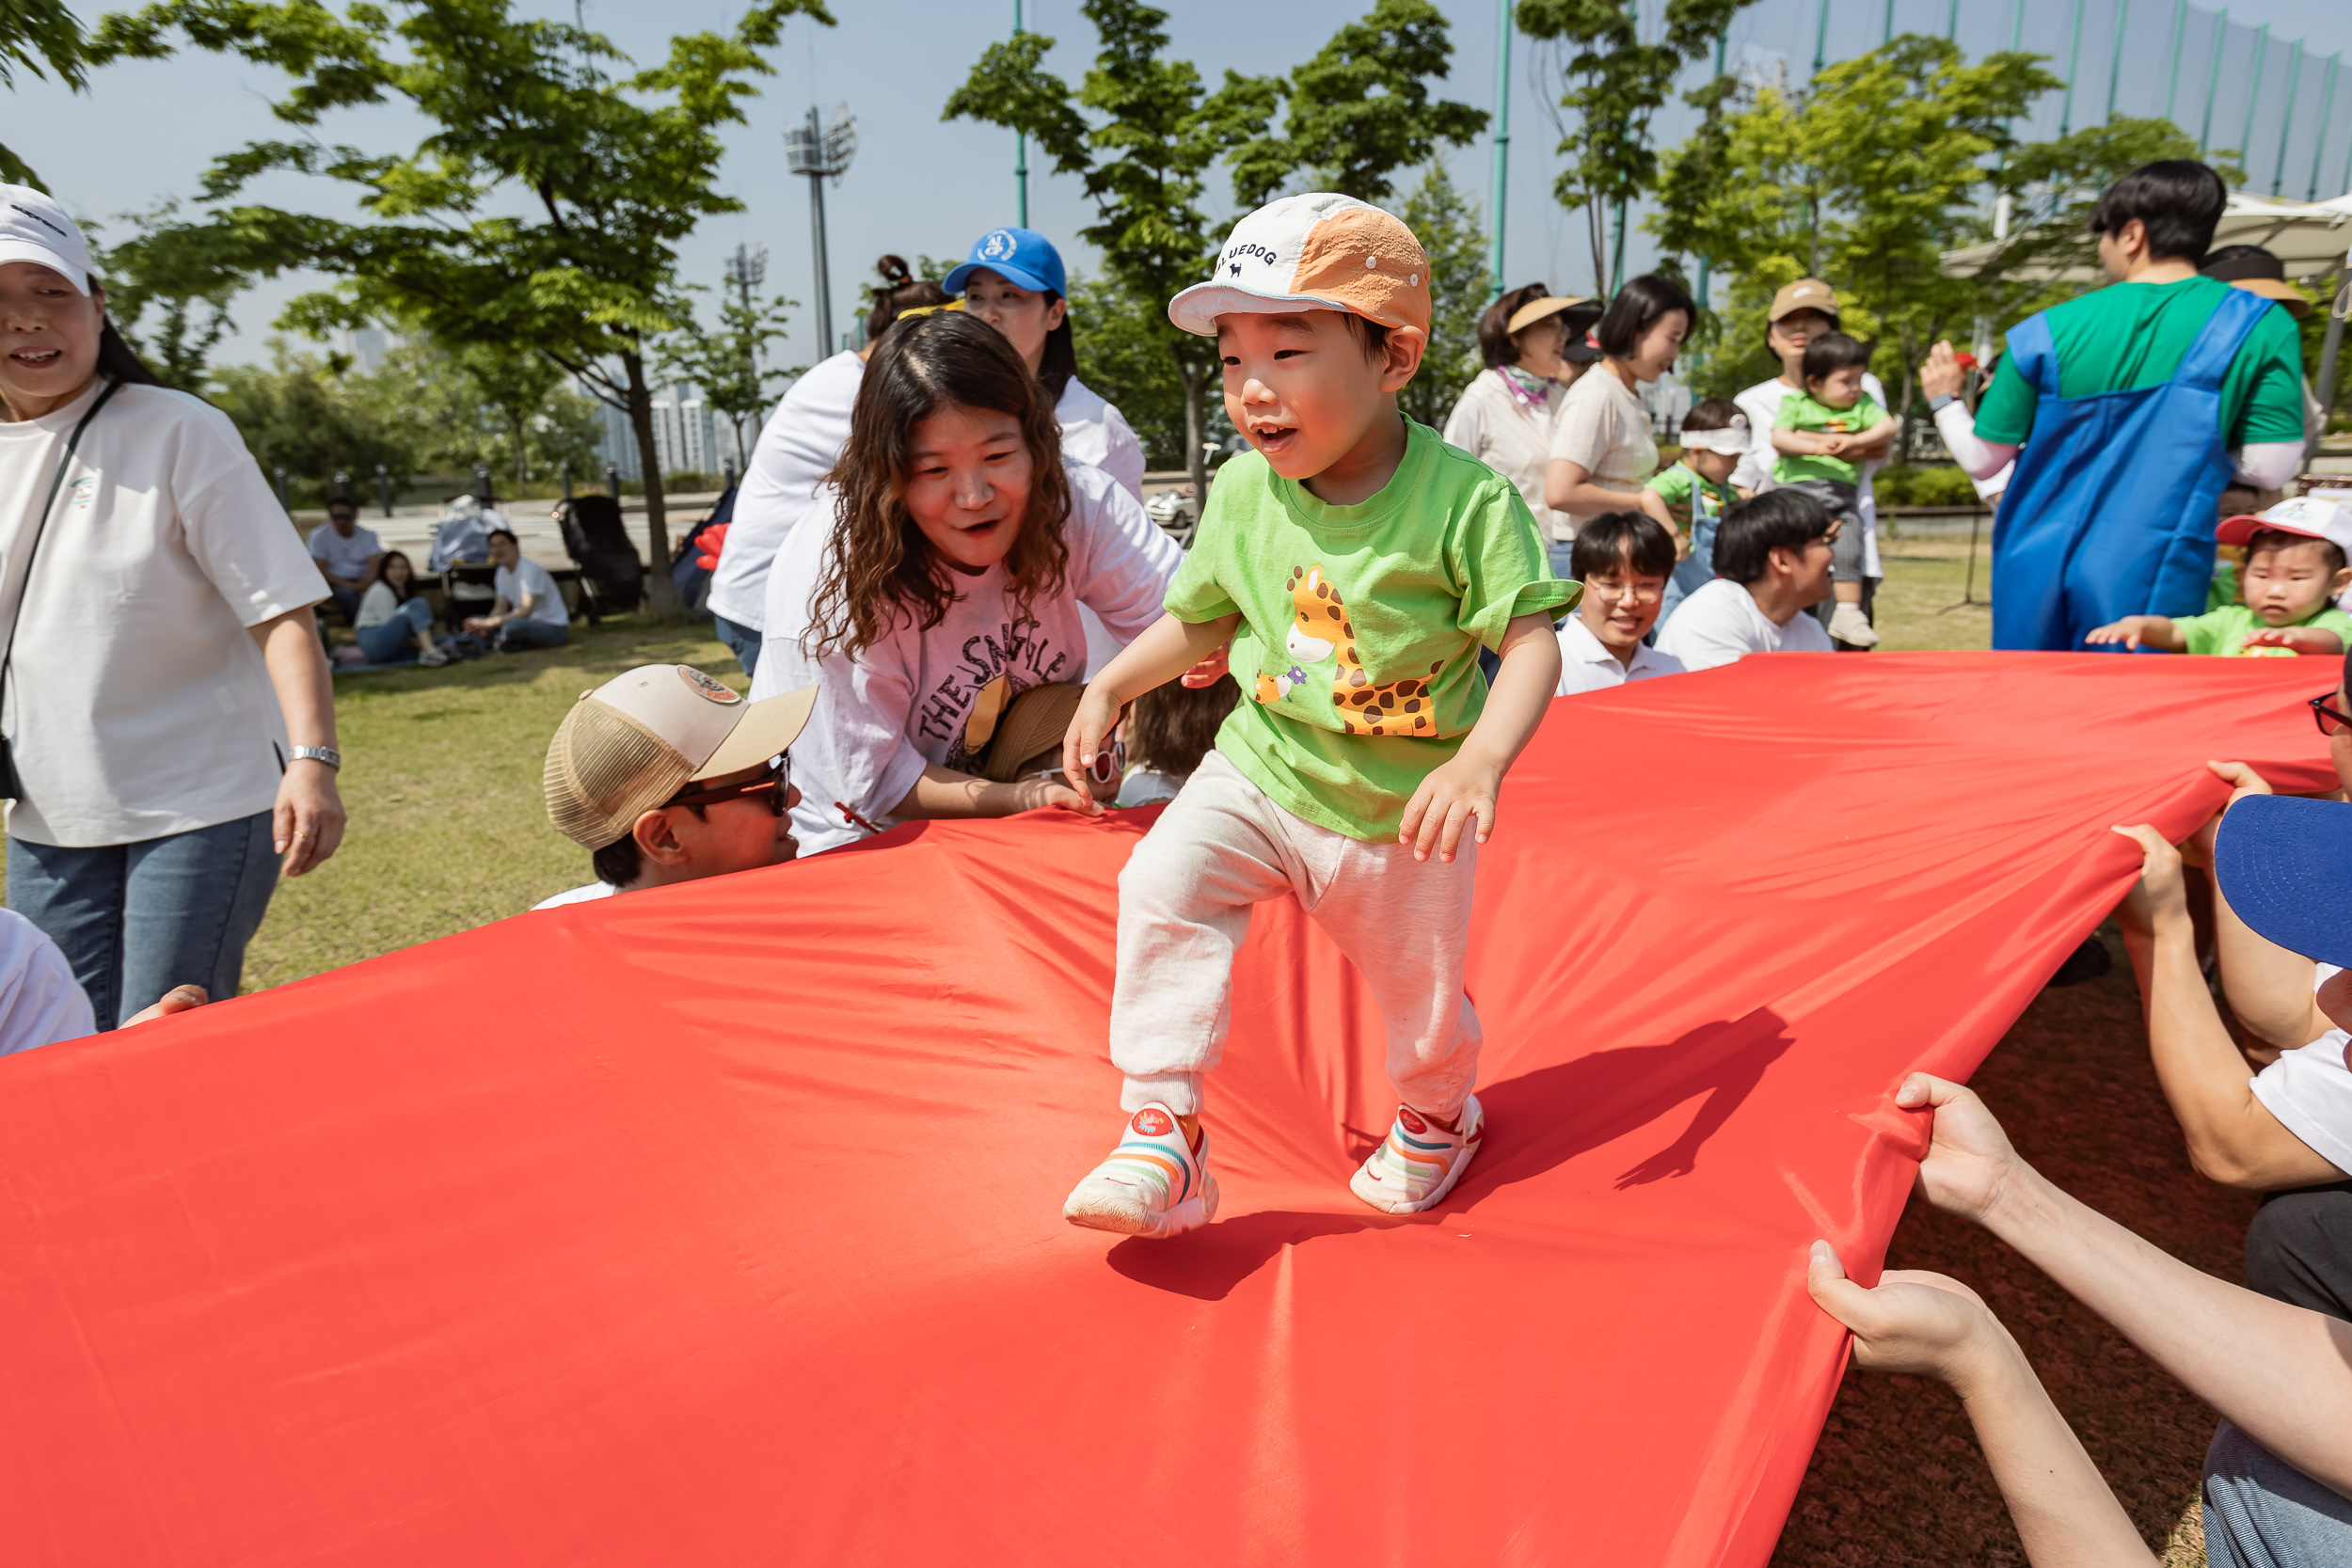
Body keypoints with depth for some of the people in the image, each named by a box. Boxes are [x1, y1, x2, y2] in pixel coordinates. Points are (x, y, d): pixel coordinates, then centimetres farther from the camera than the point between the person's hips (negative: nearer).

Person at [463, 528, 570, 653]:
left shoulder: (530, 570, -18)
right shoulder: (503, 572, 9)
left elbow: (526, 610, -26)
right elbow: (500, 607, 7)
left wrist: (489, 623, -30)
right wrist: (484, 625, -15)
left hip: (553, 628, -8)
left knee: (511, 626, -38)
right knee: (472, 621, 0)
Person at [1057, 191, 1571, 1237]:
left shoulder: (1464, 499, -19)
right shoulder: (1242, 492, -6)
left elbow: (1531, 643, -18)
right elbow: (1200, 618, 9)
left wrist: (1480, 762, -33)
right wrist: (1110, 687, 1)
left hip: (1403, 814, -2)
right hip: (1260, 772, 3)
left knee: (1421, 993, 15)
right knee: (1164, 883, -23)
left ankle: (1437, 1115, 52)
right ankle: (1162, 1133, -12)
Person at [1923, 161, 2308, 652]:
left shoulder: (2047, 332, -3)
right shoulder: (2261, 326, -4)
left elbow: (1983, 460, 2)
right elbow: (2270, 467, -6)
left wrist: (1943, 401, 22)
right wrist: (2199, 440, 14)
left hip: (2039, 575, 2)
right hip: (2147, 585, -1)